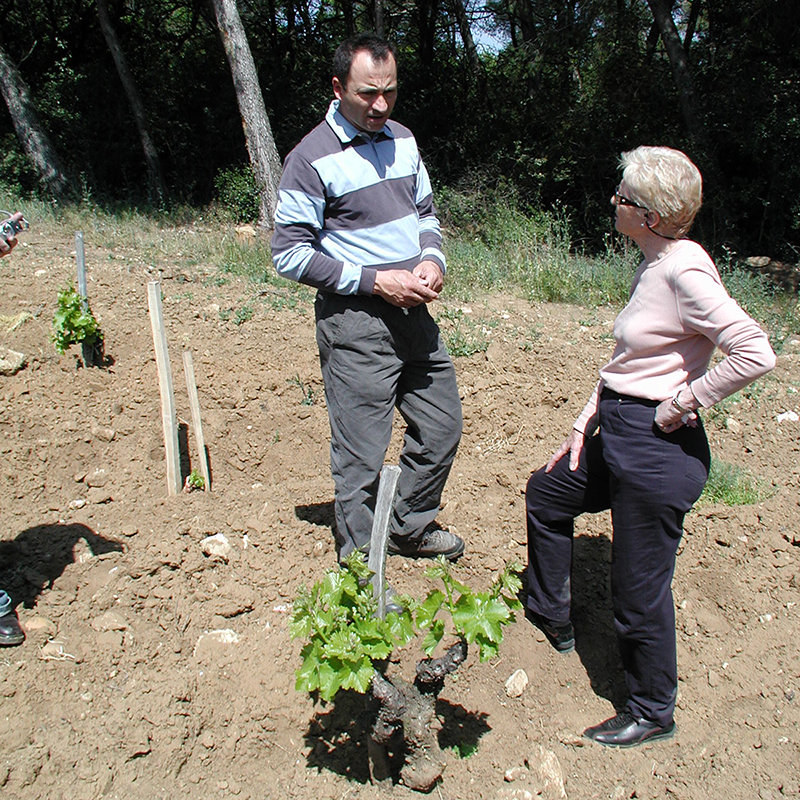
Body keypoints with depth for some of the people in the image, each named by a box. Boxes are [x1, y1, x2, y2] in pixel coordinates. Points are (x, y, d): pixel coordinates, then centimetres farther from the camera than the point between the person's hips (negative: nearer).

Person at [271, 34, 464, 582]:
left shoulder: (402, 140, 10)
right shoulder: (312, 160, -11)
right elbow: (290, 253, -12)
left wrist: (432, 259, -2)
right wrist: (375, 281, -18)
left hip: (414, 312, 7)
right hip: (355, 323, -7)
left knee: (442, 430, 16)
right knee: (361, 457, 0)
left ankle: (410, 529, 39)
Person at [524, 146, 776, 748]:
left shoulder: (685, 271, -20)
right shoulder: (654, 264, 9)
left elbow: (757, 353, -28)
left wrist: (682, 403, -18)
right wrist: (585, 425, 12)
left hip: (657, 449, -11)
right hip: (617, 433, 11)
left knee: (640, 588, 4)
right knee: (547, 494, 27)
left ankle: (652, 713, 30)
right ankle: (552, 620, 47)